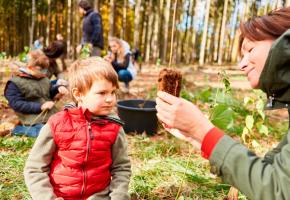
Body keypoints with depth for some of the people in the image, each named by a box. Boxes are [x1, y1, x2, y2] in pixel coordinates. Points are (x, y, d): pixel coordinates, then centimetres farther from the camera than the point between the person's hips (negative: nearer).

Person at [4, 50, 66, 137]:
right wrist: (40, 106, -23)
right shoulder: (15, 83, -8)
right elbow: (17, 104, -16)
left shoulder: (43, 78, 11)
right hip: (35, 120, -7)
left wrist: (58, 88, 0)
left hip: (52, 115, 7)